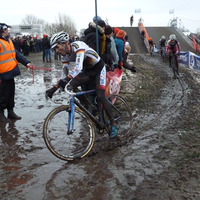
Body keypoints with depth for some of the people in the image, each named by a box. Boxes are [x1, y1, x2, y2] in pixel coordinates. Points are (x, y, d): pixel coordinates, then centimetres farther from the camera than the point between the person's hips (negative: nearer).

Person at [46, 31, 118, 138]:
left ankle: (113, 124, -1)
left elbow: (78, 67, -45)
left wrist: (68, 78, -59)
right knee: (72, 85, -16)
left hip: (99, 68, -7)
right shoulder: (66, 54, -6)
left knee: (100, 96, -20)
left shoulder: (78, 46, -30)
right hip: (88, 70, 7)